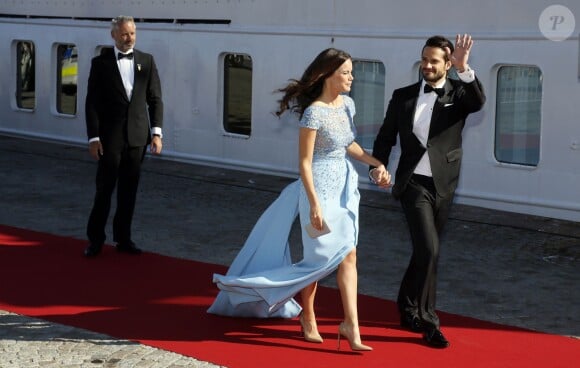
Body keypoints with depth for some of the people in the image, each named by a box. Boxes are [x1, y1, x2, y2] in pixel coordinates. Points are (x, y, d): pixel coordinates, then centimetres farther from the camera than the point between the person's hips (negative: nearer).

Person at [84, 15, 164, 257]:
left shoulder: (147, 61, 7)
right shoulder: (101, 63, -1)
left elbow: (155, 99, 7)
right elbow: (92, 103, -2)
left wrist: (156, 132, -2)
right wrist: (93, 137, -8)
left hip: (137, 136, 3)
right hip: (110, 136, -2)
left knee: (129, 191, 8)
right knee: (104, 189, 0)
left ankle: (123, 238, 18)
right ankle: (95, 239, 10)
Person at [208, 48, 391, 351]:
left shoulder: (347, 104, 5)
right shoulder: (314, 112, -18)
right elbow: (304, 162, -17)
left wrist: (375, 162, 8)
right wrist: (315, 204, -20)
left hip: (345, 188, 7)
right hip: (321, 189, -7)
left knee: (347, 256, 3)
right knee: (319, 257, 3)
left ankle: (351, 326, 3)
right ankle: (307, 315, 24)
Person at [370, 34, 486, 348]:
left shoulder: (458, 93, 2)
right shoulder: (403, 96, 6)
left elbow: (478, 102, -22)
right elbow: (386, 136, 10)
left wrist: (464, 69, -36)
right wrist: (377, 167, -6)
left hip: (442, 185, 2)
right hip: (413, 183, -1)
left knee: (425, 251, 13)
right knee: (428, 249, -14)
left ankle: (408, 308, 33)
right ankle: (427, 320, -4)